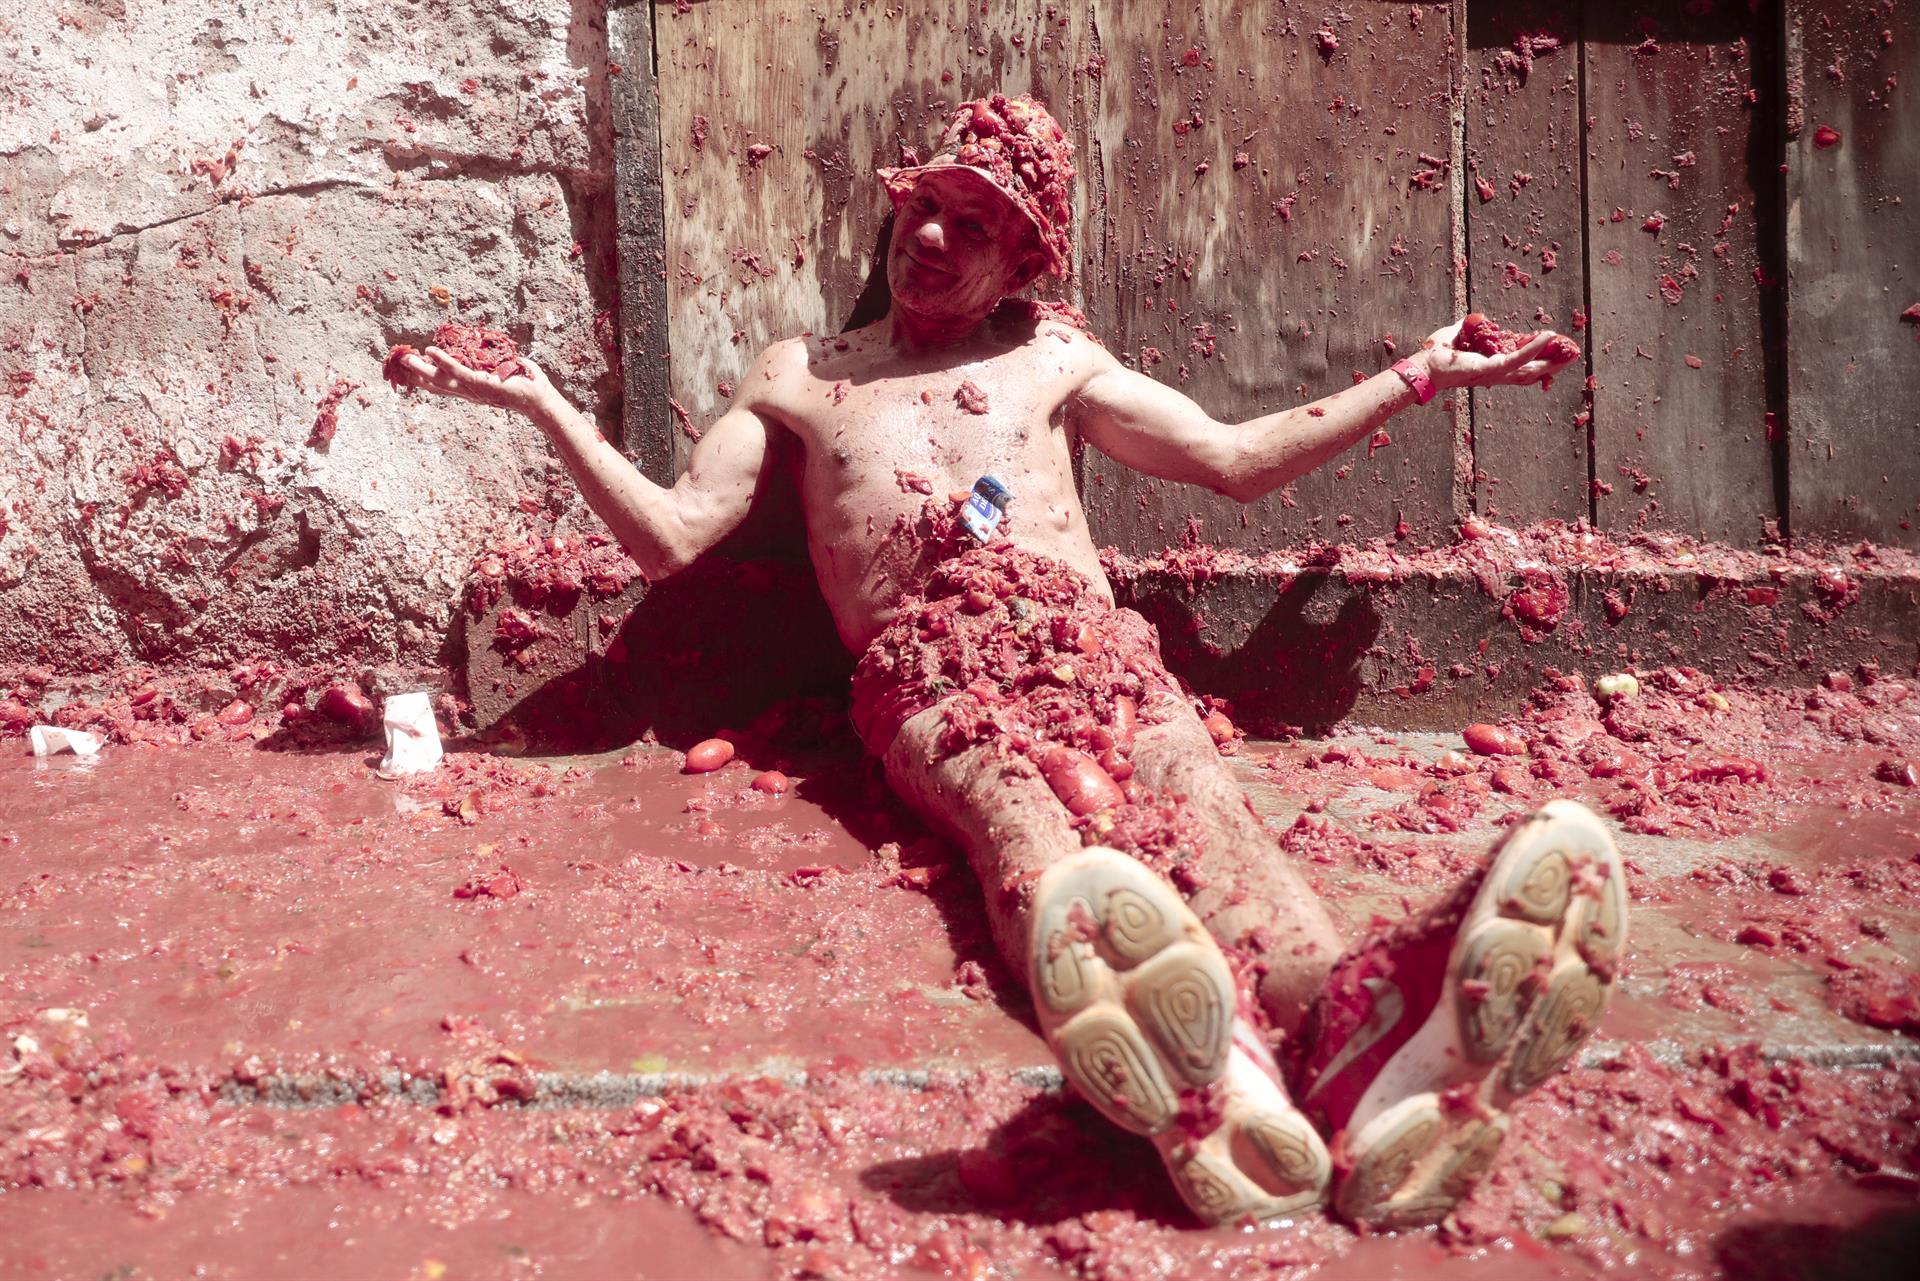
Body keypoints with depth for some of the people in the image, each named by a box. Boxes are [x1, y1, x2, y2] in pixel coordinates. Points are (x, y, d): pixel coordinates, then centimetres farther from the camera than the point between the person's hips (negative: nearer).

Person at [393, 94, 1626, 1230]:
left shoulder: (1053, 358, 29)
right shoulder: (800, 376, 26)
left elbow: (1237, 457, 29)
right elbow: (671, 534, 18)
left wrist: (1417, 376, 27)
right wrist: (542, 400, 12)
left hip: (1092, 642, 2)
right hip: (932, 669, -2)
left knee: (1198, 803, -32)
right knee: (1029, 821, -37)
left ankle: (1358, 1044, -62)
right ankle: (1215, 1089, -66)